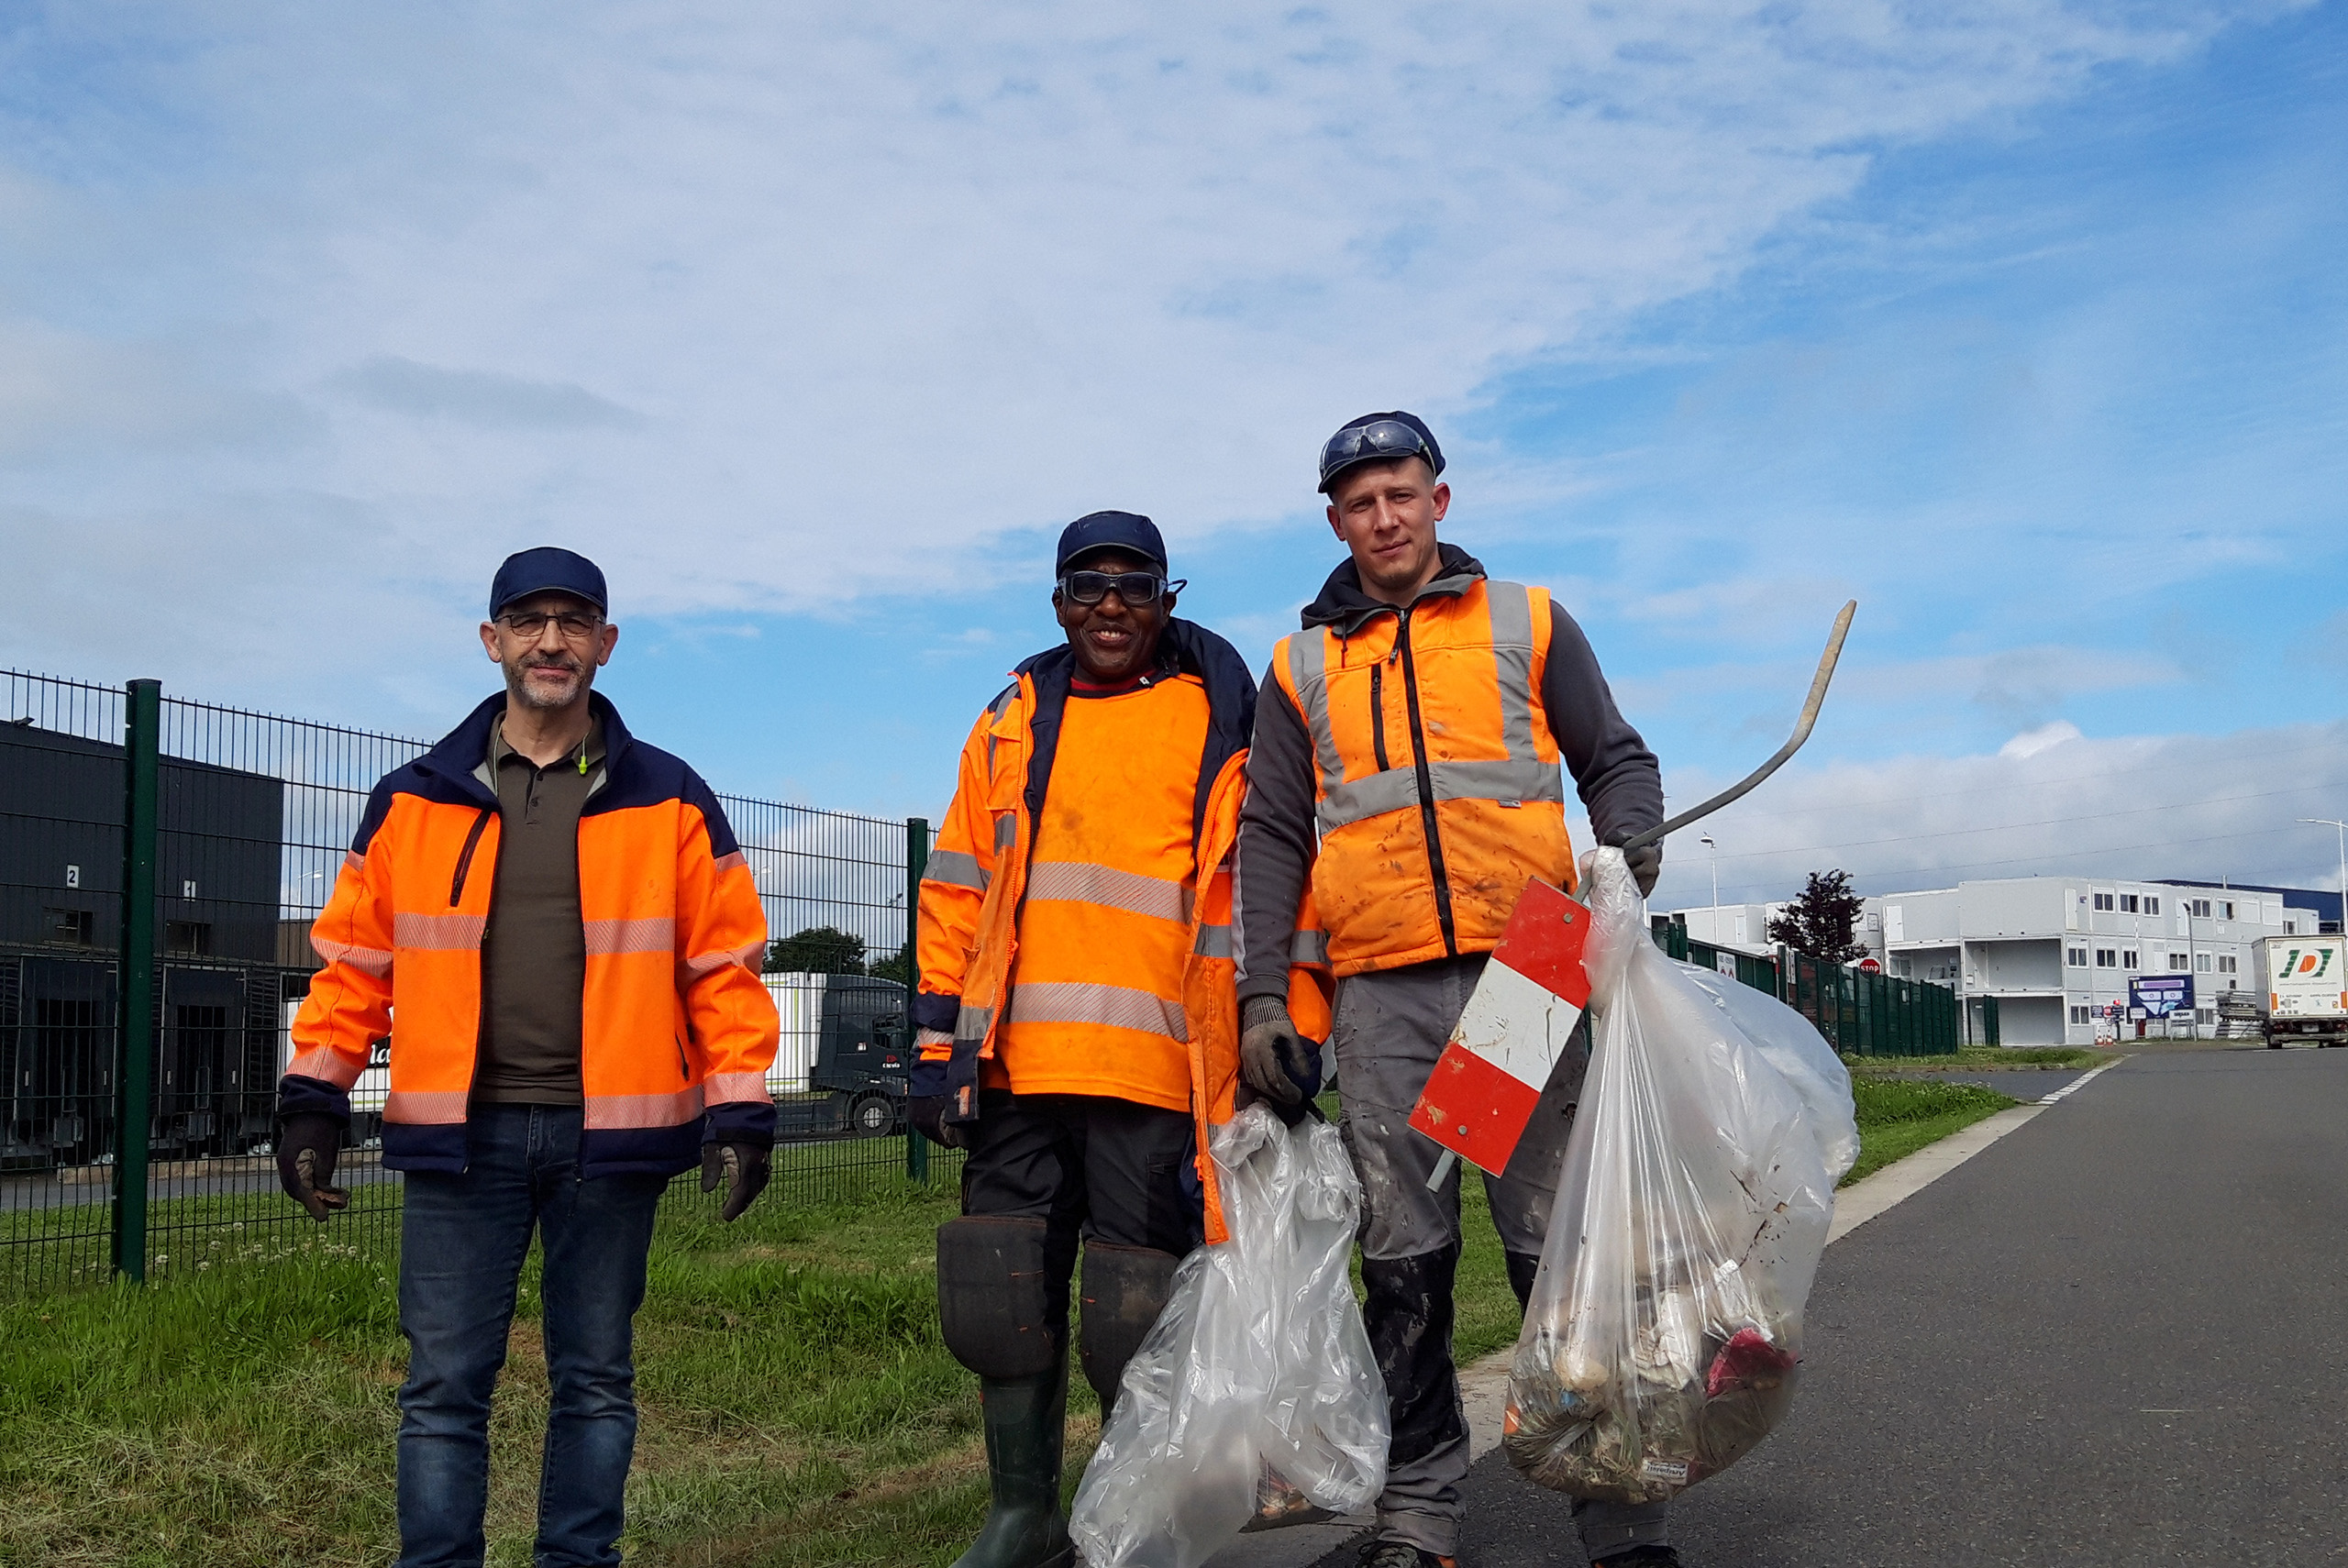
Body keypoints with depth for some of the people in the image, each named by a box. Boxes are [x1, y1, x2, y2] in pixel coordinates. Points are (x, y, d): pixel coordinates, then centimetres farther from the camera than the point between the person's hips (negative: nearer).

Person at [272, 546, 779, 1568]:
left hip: (608, 1136, 0)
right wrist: (313, 1097, 4)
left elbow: (724, 964, 4)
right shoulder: (413, 802, 7)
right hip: (459, 1136, 1)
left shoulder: (671, 803, 4)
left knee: (595, 1379, 10)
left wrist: (738, 1109, -3)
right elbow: (354, 959, 11)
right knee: (444, 1384, 4)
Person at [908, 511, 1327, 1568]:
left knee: (1134, 1317, 1)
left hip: (1156, 1071, -4)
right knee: (1003, 1298, 7)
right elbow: (957, 894, 17)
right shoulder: (1013, 726, 17)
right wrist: (940, 1044, 10)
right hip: (1017, 1066, 4)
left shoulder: (1219, 725, 6)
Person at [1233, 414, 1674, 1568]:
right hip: (1379, 994, 2)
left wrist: (1627, 847, -9)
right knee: (1402, 1260, 3)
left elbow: (1615, 759, 14)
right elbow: (1270, 838, 13)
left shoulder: (1526, 623, 13)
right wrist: (1263, 996, 4)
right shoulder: (1302, 667, 16)